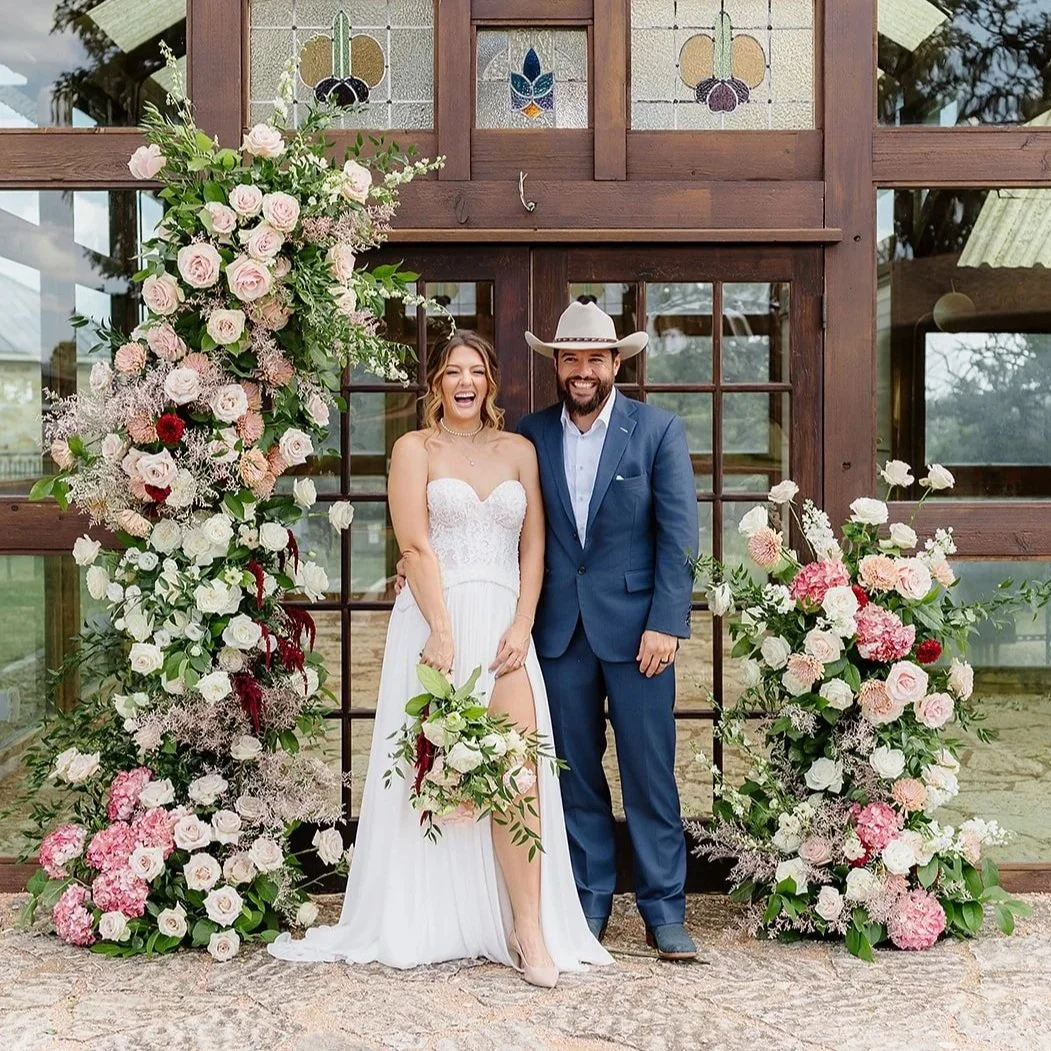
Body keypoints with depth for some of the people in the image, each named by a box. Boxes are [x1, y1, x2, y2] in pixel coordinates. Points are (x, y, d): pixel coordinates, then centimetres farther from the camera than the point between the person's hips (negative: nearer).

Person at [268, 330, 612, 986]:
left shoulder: (519, 450, 15)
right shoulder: (415, 449, 6)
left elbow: (533, 548, 11)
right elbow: (416, 547, -5)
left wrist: (521, 628, -3)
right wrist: (443, 632, -15)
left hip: (504, 624, 2)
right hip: (436, 618, -2)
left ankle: (530, 931, -9)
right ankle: (425, 925, 12)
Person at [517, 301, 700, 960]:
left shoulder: (660, 430, -1)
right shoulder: (531, 436, 7)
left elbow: (679, 534, -4)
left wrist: (666, 624, -12)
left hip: (635, 625, -2)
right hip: (560, 628, 3)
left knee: (651, 773, 1)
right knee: (576, 774, 9)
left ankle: (665, 912, 12)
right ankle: (590, 904, 21)